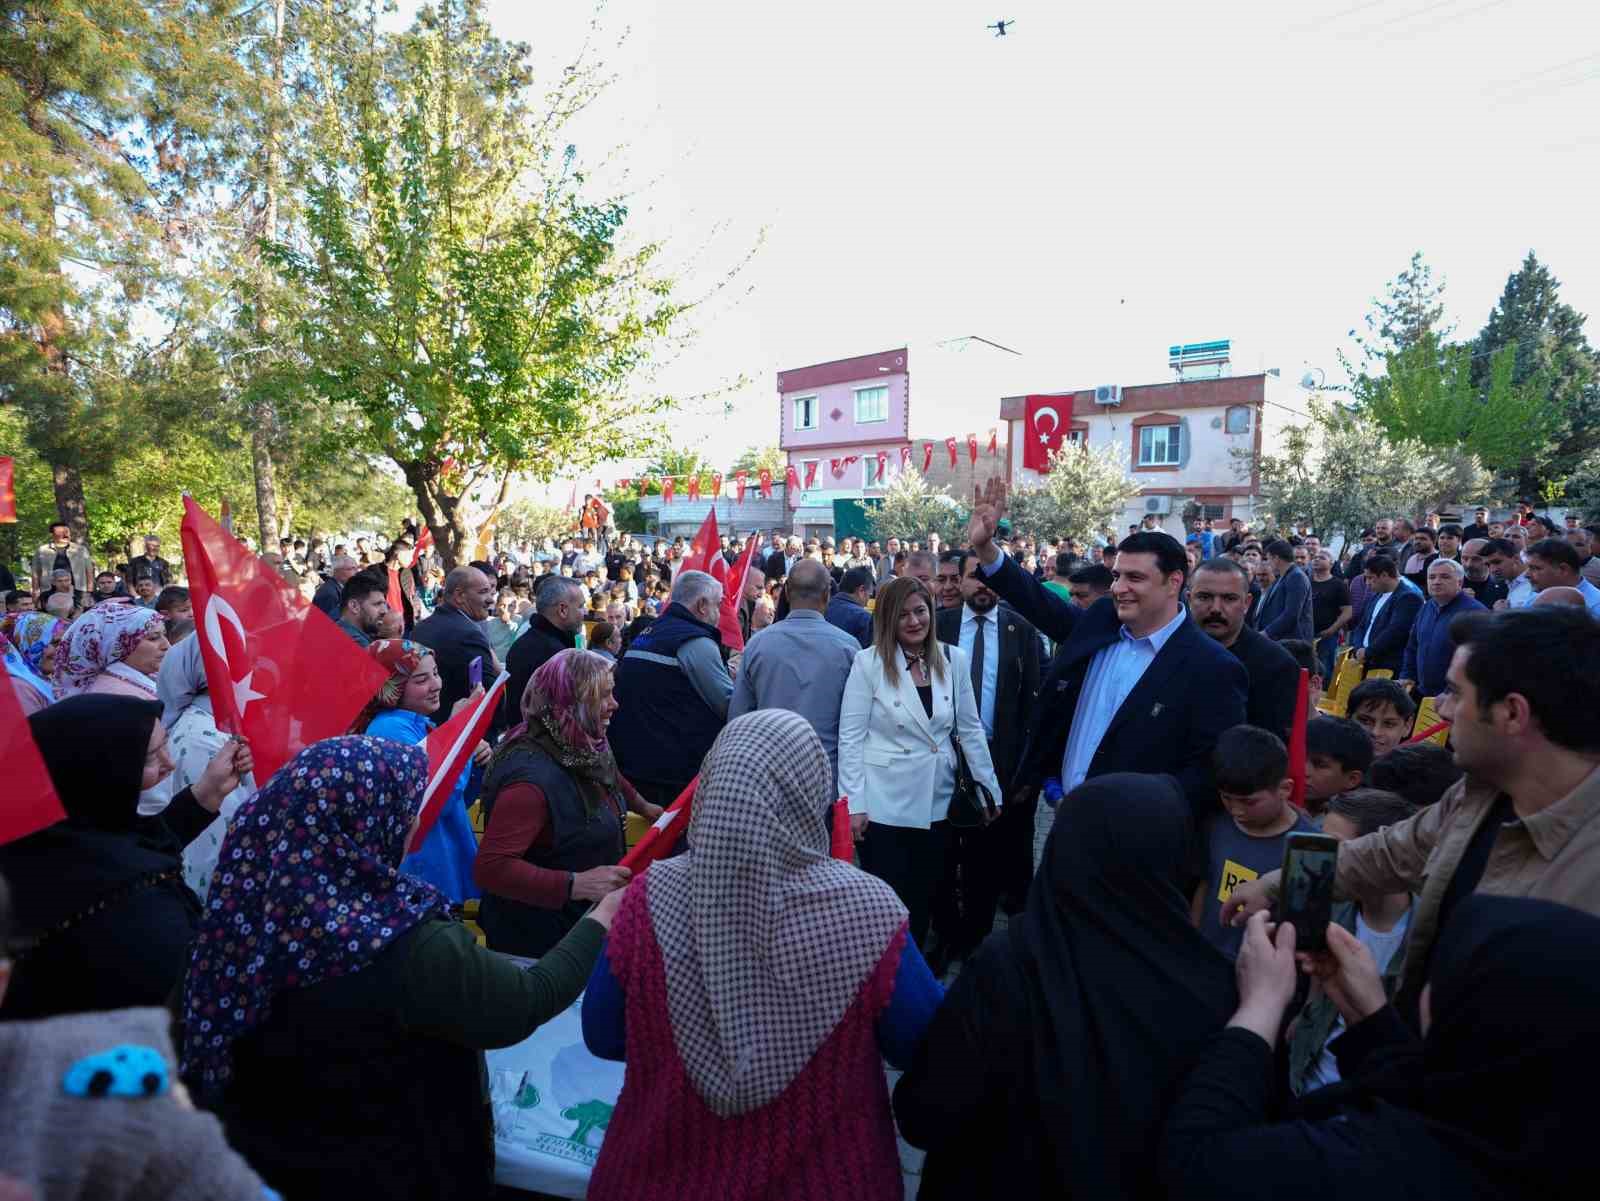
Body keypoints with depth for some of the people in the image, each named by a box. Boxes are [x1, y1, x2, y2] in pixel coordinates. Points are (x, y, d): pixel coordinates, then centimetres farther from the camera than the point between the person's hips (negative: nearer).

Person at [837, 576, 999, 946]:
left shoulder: (954, 659, 0)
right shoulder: (869, 661, -10)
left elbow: (970, 728, 6)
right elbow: (850, 736, -9)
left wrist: (990, 788, 5)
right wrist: (854, 803, -12)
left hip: (936, 802, 4)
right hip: (884, 803, -3)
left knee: (922, 899, 15)